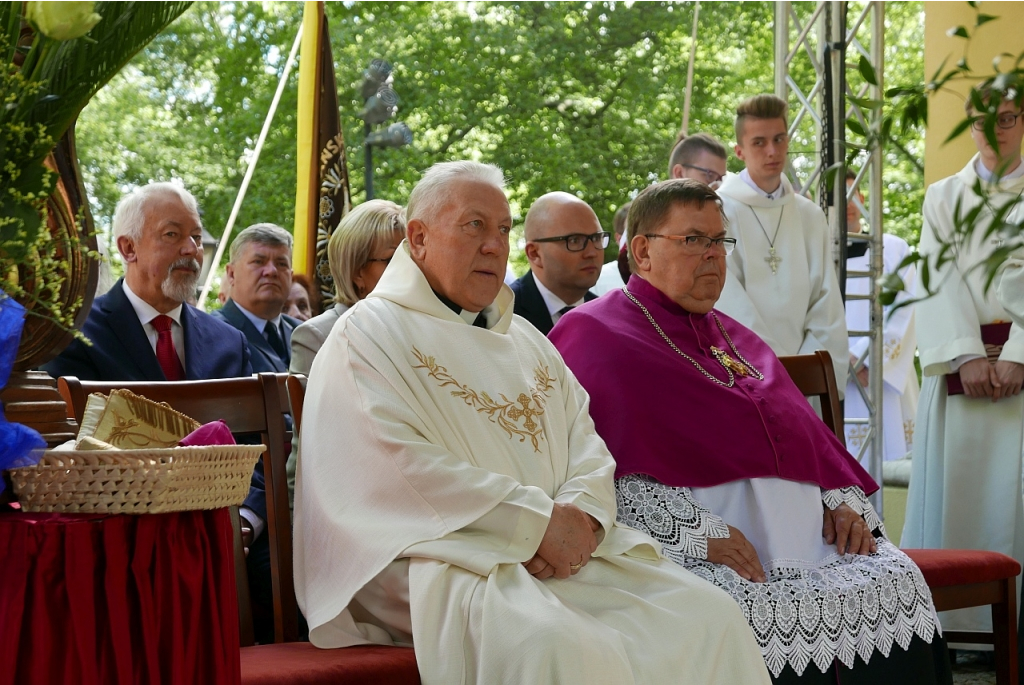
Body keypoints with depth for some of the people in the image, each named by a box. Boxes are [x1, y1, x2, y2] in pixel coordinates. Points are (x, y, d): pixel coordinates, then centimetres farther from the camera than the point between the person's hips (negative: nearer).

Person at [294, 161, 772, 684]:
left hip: (565, 551, 7)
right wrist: (536, 520, -16)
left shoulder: (525, 339, 26)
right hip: (444, 554, -7)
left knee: (710, 617, -11)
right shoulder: (367, 336, 2)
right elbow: (397, 468, -12)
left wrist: (581, 513, -8)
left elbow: (585, 444, 17)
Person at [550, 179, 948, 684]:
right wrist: (698, 534, -19)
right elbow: (601, 466, -9)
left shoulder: (733, 337, 29)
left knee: (899, 582, -15)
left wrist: (843, 502, 5)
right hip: (680, 544, -7)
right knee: (777, 613, -33)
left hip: (802, 532, 7)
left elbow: (804, 429, 26)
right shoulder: (593, 335, 4)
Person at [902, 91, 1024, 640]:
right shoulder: (942, 197, 15)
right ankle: (951, 629, -1)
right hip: (958, 362, 2)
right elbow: (938, 279, 3)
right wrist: (966, 356, -11)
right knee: (955, 489, -2)